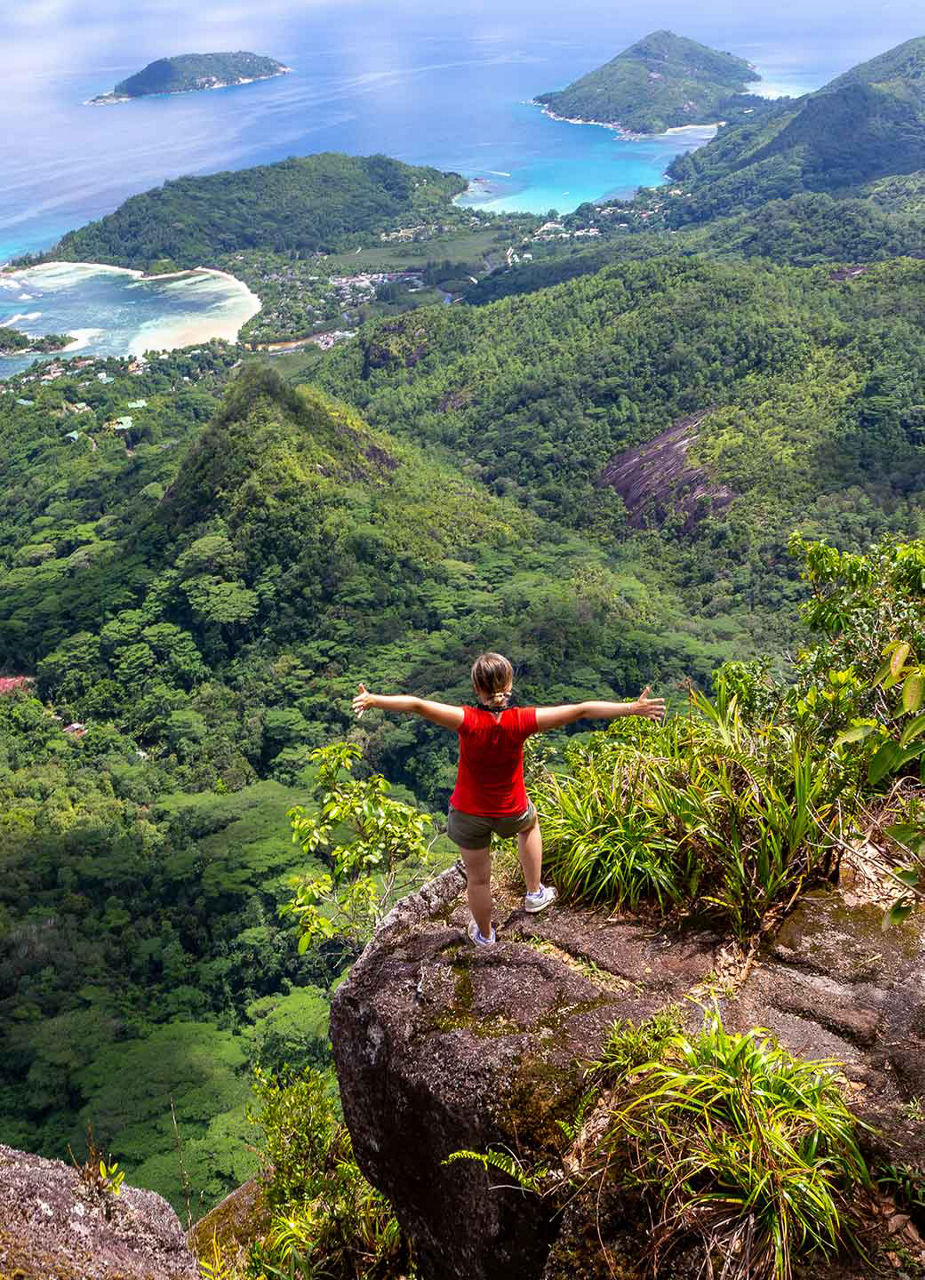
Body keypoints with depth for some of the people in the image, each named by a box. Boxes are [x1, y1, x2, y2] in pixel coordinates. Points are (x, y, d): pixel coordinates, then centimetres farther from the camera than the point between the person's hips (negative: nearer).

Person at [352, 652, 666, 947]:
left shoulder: (468, 722, -29)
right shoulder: (521, 721, -25)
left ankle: (484, 934, 45)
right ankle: (535, 893, 45)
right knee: (530, 825, 38)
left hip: (469, 813, -1)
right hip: (511, 812, 1)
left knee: (478, 877, 21)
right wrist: (632, 708, -21)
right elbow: (580, 710, -25)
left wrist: (373, 700, -29)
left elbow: (417, 705, -36)